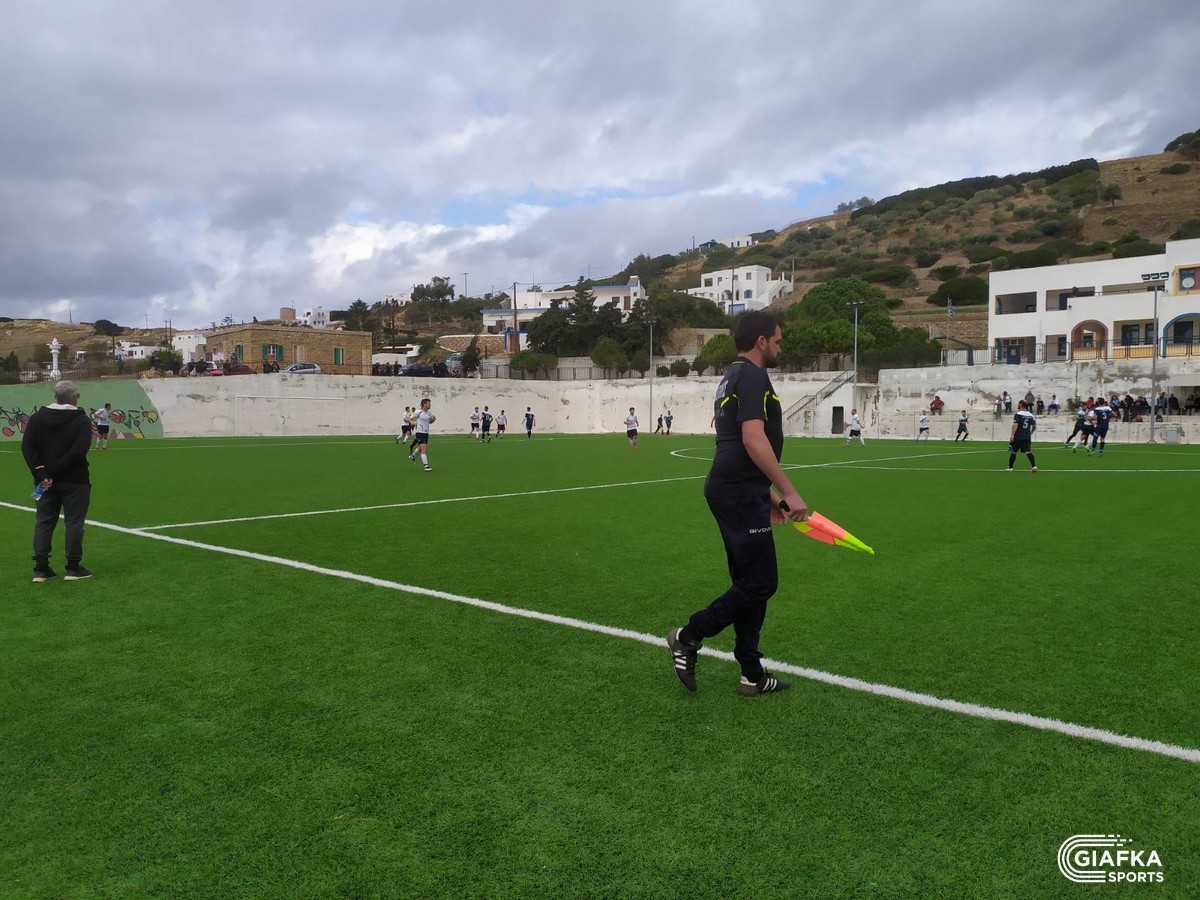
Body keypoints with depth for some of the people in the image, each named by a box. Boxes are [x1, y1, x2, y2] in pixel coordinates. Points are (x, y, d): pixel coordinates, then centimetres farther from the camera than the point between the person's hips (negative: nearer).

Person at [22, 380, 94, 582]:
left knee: (43, 522, 11)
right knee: (74, 522, 4)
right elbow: (79, 450, -20)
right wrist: (52, 471, -15)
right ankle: (73, 568, 7)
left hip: (46, 482, 4)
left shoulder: (37, 418, 6)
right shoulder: (81, 419, -7)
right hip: (74, 481, -4)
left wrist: (41, 473, -11)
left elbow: (27, 447, -5)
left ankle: (40, 568, 11)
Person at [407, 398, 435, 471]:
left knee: (420, 448, 23)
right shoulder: (418, 412, -12)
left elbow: (430, 422, 18)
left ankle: (412, 457, 50)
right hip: (419, 432, -7)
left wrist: (433, 419, -3)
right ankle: (426, 466, -15)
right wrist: (413, 423, -22)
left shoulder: (429, 413, 6)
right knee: (424, 449, -15)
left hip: (426, 433, 7)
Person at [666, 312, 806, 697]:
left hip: (731, 491, 11)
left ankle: (752, 675, 19)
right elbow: (753, 439, -23)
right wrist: (789, 491, -21)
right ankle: (688, 637, 6)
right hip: (739, 495, -11)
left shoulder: (732, 377, 20)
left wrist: (768, 494, 24)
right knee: (761, 583, -5)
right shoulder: (753, 377, -11)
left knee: (750, 583, 13)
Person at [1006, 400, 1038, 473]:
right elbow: (1034, 426, 16)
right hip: (1027, 437, 4)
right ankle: (1034, 466, -18)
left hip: (1017, 437, -4)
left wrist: (1012, 435, -21)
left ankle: (1010, 468, 15)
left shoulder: (1018, 414, -8)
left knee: (1013, 452, 8)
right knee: (1028, 452, 0)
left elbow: (1015, 425, -19)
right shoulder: (1031, 415, 10)